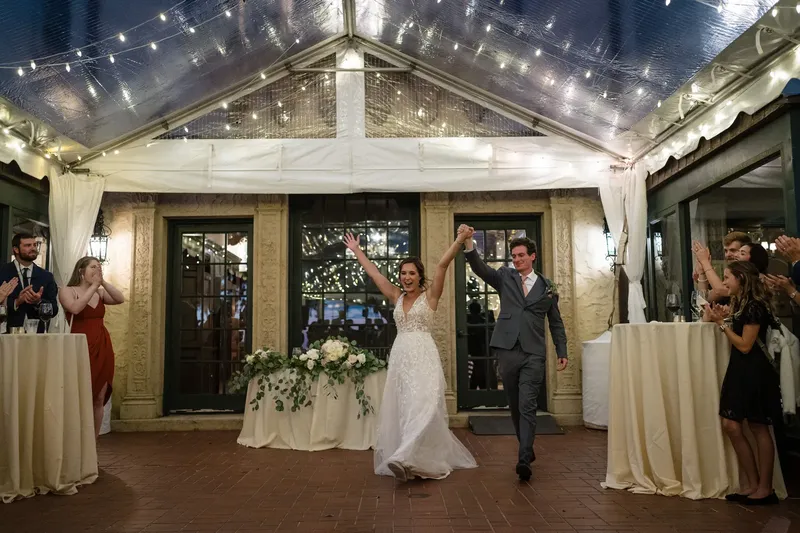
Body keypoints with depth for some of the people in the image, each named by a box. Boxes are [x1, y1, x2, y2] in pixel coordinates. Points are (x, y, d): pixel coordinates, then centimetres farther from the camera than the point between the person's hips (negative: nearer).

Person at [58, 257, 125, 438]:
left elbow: (121, 299, -3)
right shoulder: (67, 291, 0)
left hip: (103, 348, 5)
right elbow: (75, 308, -19)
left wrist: (103, 283, -8)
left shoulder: (100, 292, 13)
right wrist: (93, 286, -14)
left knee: (99, 399, 5)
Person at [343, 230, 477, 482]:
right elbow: (374, 273, 20)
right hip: (400, 356, 5)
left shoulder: (429, 295, 2)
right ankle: (421, 459, 16)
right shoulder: (397, 297, 14)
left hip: (423, 355, -5)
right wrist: (357, 251, 26)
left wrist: (459, 241, -18)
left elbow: (442, 265, -10)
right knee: (400, 408, 5)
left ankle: (407, 459, -29)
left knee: (421, 405, -18)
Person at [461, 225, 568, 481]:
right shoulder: (505, 277, 8)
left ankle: (523, 459, -12)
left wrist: (562, 352, 10)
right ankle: (527, 448, 28)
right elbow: (480, 268, -9)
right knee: (515, 406, 11)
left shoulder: (547, 287, 10)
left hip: (533, 355, -1)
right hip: (507, 351, 1)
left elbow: (556, 323, 15)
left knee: (527, 407, -10)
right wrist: (468, 242, -24)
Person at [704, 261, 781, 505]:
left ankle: (764, 488, 11)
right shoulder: (739, 304, 12)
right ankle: (750, 483, 16)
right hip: (740, 370, 9)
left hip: (754, 373, -9)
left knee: (759, 428, 0)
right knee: (731, 425, 7)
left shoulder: (754, 307, -16)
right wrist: (721, 318, 1)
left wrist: (722, 323, -15)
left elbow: (745, 345, -18)